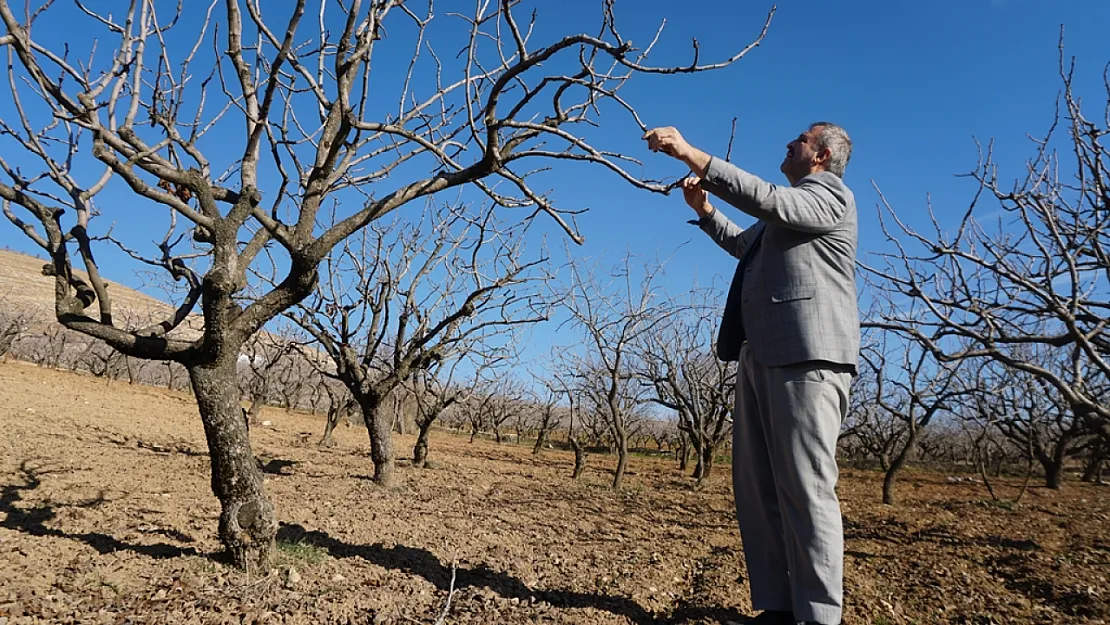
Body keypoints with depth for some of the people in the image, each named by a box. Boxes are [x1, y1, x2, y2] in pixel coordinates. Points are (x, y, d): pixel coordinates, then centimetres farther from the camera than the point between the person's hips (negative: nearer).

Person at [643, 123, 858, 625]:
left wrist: (690, 154, -17)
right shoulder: (788, 208, 30)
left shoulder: (830, 195, 2)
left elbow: (766, 199, -17)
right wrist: (703, 208, 29)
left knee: (805, 487, -10)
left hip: (806, 355, -9)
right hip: (763, 356, 9)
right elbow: (745, 245, 44)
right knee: (755, 483, 6)